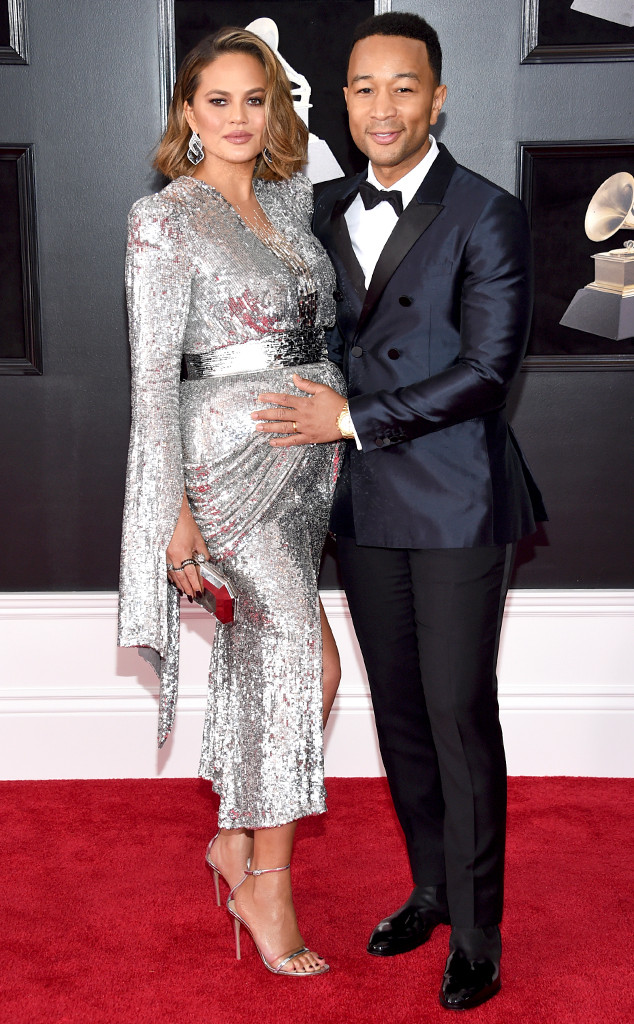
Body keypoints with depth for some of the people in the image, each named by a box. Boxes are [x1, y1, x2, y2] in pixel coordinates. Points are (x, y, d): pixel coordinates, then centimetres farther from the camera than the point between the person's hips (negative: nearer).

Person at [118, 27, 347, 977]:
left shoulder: (294, 200, 13)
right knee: (305, 663, -8)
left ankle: (235, 837, 29)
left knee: (260, 659, 12)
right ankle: (267, 882, 6)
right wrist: (173, 507, -15)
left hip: (308, 461, 7)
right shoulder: (166, 219, -7)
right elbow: (154, 373, -11)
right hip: (230, 459, -6)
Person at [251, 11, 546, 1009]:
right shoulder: (328, 212, 10)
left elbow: (488, 368, -15)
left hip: (459, 507, -5)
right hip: (365, 506, 6)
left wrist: (350, 420, -16)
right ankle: (431, 888, 32)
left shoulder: (487, 216, -8)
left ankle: (477, 935, 16)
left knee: (460, 712, 0)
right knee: (397, 706, 13)